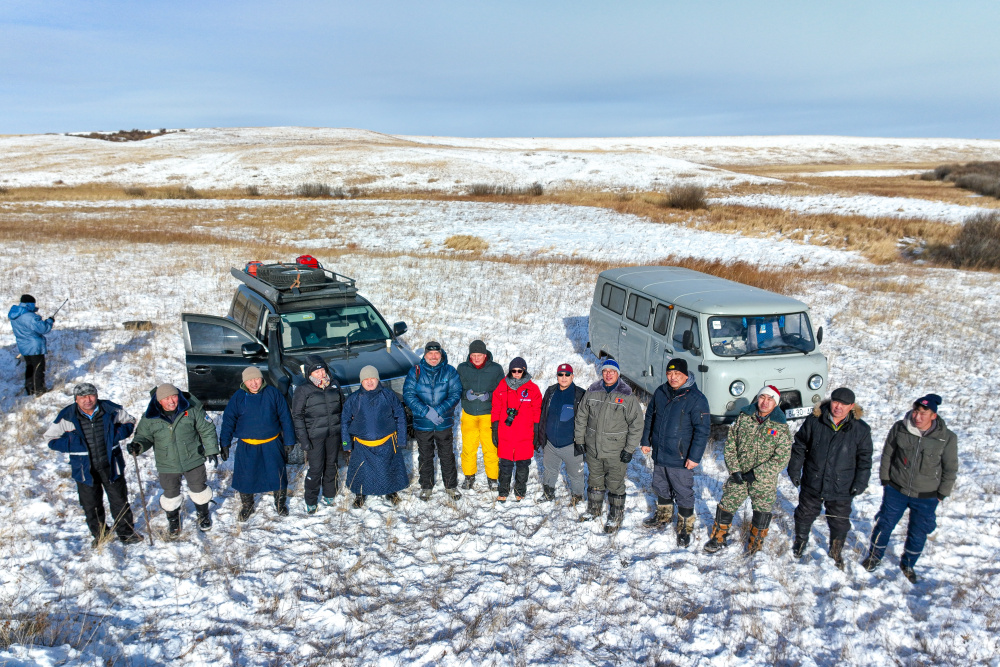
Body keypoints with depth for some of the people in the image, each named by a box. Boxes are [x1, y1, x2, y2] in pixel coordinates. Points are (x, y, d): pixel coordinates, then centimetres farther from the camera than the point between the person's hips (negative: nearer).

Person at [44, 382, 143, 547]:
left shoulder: (111, 410, -7)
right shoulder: (66, 416, -9)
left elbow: (129, 421, 9)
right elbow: (52, 440, 0)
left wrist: (118, 433, -11)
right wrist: (73, 444, -17)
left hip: (111, 465, 0)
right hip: (85, 468, 0)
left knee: (119, 499, 8)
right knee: (91, 505, 11)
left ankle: (126, 532, 25)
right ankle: (99, 535, 31)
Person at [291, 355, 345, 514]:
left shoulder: (335, 385, 3)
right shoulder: (303, 391, -8)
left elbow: (343, 408, 13)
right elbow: (297, 417, -7)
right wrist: (303, 439, -12)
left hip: (334, 434, 4)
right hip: (314, 436, -4)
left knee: (332, 465, 14)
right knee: (316, 469, -2)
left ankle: (329, 495, 33)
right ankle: (310, 502, 15)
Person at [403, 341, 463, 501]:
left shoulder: (450, 372, -2)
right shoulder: (415, 372, -3)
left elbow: (456, 394, -6)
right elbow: (408, 394, -8)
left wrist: (439, 411, -18)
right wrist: (426, 412, -18)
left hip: (444, 423, 0)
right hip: (422, 424, 0)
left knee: (447, 456, 9)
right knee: (425, 456, 13)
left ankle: (451, 486, 26)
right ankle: (426, 486, 30)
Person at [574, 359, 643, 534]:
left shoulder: (627, 396, -9)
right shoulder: (592, 392, 1)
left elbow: (636, 424, -6)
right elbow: (581, 417, 11)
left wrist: (630, 449, -8)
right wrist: (579, 440, 9)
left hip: (616, 451, -4)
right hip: (592, 448, 4)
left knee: (615, 485, 5)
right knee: (595, 480, 19)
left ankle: (615, 517, 21)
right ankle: (594, 509, 39)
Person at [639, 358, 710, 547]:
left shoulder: (696, 399, -16)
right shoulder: (660, 393, 2)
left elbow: (703, 430, -15)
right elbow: (650, 417, 14)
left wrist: (694, 457, -18)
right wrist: (646, 441, 14)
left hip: (680, 459, -6)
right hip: (659, 454, 6)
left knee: (684, 494, 6)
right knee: (661, 488, 22)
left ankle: (685, 528, 24)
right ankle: (663, 516, 44)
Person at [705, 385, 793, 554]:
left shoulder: (781, 427, -8)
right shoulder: (743, 417, -2)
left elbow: (782, 458, -12)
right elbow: (729, 445, 1)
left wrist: (755, 473, -17)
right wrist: (734, 469, -9)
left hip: (764, 480, -1)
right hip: (738, 477, 1)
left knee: (762, 512, 12)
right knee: (726, 507, 8)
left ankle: (755, 545, 34)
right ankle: (718, 539, 28)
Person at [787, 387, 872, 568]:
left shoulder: (861, 429, -9)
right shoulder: (814, 421, -10)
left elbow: (864, 458, 1)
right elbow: (799, 446, 1)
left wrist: (860, 483, -2)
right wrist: (794, 470, 0)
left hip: (842, 489, 0)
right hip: (812, 483, 0)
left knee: (839, 522, 14)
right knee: (805, 515, 18)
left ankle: (836, 553, 38)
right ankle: (801, 541, 45)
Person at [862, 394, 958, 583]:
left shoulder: (947, 438, -15)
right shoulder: (899, 429, -13)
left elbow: (950, 470, -2)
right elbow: (887, 455, 1)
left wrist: (941, 494, 1)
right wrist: (885, 480, 3)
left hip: (926, 497, 0)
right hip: (896, 490, 0)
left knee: (918, 534, 13)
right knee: (884, 525, 11)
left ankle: (908, 564, 39)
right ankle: (874, 556, 35)